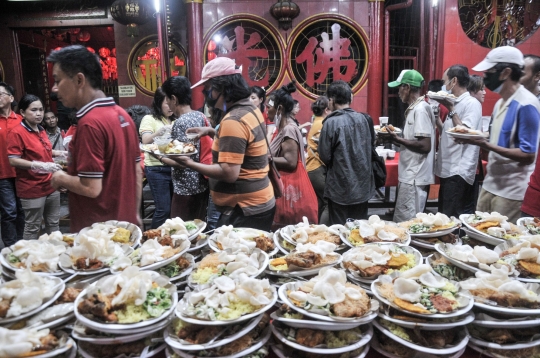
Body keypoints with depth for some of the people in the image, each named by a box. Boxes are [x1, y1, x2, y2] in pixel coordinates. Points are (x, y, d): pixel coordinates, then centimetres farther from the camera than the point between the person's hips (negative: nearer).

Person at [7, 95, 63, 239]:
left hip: (50, 185, 7)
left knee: (53, 224, 15)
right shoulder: (17, 133, -13)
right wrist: (40, 166, -27)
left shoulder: (41, 130, 10)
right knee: (33, 228, 2)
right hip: (32, 189, -7)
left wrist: (58, 152, 10)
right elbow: (13, 160, -18)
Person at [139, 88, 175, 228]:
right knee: (163, 209, -6)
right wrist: (158, 133, -32)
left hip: (174, 167, 5)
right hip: (157, 169, -5)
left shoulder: (175, 120, 14)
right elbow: (145, 141, -14)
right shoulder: (149, 119, -1)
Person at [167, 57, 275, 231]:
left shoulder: (233, 120, -21)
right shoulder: (251, 109, 9)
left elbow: (229, 173, -25)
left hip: (244, 209, -10)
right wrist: (213, 132, 16)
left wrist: (191, 164, -16)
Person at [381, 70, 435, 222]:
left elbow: (425, 146, -22)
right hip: (410, 175, 10)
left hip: (414, 178, -10)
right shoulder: (414, 108, 13)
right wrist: (396, 139, 9)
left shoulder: (420, 109, -17)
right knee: (403, 222, 16)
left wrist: (397, 139, -19)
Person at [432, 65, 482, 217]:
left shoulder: (472, 103, -11)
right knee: (444, 216, 15)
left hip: (459, 172, -10)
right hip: (448, 170, 10)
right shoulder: (456, 103, 16)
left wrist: (451, 110, -21)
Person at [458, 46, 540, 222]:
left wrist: (487, 145, -26)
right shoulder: (500, 103, 12)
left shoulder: (526, 104, -16)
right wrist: (475, 138, -1)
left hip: (512, 191, -8)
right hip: (491, 184, 8)